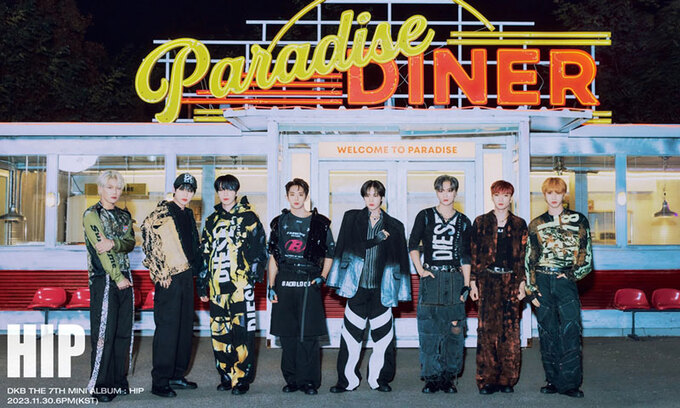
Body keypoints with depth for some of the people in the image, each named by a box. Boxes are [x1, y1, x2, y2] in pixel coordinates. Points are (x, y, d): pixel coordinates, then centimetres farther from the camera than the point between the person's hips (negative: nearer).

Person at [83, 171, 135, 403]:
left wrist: (113, 243, -19)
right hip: (103, 279, -6)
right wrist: (117, 277, -13)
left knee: (123, 332, 7)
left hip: (124, 278, 6)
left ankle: (119, 381, 16)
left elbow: (131, 243, 2)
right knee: (104, 332, -6)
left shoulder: (124, 216, 16)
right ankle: (100, 386, 2)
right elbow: (101, 249, -11)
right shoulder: (91, 215, -3)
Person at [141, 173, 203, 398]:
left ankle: (177, 375, 24)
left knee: (185, 327, 12)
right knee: (167, 328, -6)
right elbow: (149, 240, -16)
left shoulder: (188, 214, 16)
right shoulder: (163, 212, -8)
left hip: (186, 276, 8)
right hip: (169, 278, -8)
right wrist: (160, 273, -18)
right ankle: (159, 382, 2)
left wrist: (196, 268, 17)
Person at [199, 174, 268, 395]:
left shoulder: (248, 217, 3)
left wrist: (255, 273, -10)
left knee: (242, 331, -5)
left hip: (241, 283, -5)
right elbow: (205, 253, 20)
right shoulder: (212, 220, 18)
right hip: (217, 285, 5)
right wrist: (202, 285, 17)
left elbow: (259, 247, 0)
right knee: (219, 331, 6)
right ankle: (227, 376, 17)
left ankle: (242, 378, 3)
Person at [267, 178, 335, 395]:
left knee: (308, 335, -4)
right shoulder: (280, 222, 12)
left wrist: (322, 277, -1)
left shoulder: (319, 223, 6)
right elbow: (273, 257, 14)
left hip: (309, 283, -2)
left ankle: (309, 381, 6)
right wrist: (271, 286, 8)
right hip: (284, 282, 2)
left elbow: (330, 254, 12)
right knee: (287, 334, 5)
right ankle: (291, 379, 16)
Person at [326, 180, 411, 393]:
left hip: (381, 288, 1)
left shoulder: (394, 226, 8)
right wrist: (378, 238, -6)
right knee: (351, 335, 0)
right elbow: (349, 247, -2)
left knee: (383, 336, 2)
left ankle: (380, 379, 17)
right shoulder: (352, 218, 7)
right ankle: (347, 380, 11)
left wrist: (400, 289, 4)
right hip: (357, 286, 0)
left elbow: (399, 258, 9)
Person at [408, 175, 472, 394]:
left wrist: (466, 285, 4)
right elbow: (413, 245, 7)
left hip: (455, 279, 1)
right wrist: (420, 270, -4)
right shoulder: (425, 216, 6)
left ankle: (449, 378, 11)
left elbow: (466, 256, 10)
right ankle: (431, 377, 8)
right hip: (431, 278, -1)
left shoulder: (463, 221, 11)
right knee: (429, 329, -2)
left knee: (455, 329, 0)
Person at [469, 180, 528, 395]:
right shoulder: (481, 222, 7)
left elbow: (523, 256, 9)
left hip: (510, 281, 1)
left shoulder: (519, 224, 9)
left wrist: (522, 283, 2)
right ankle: (487, 380, 4)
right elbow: (474, 254, 5)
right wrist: (473, 283, 0)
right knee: (487, 329, -3)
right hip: (487, 280, -1)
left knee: (510, 330, 0)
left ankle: (507, 379, 10)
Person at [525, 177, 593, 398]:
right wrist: (531, 289, 2)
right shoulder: (535, 225, 10)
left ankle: (569, 382, -4)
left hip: (565, 280, -2)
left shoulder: (578, 220, 7)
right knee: (547, 332, 4)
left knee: (570, 331, -9)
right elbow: (529, 259, 9)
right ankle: (553, 380, 13)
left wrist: (573, 274, -7)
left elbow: (585, 254, 5)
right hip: (542, 281, 2)